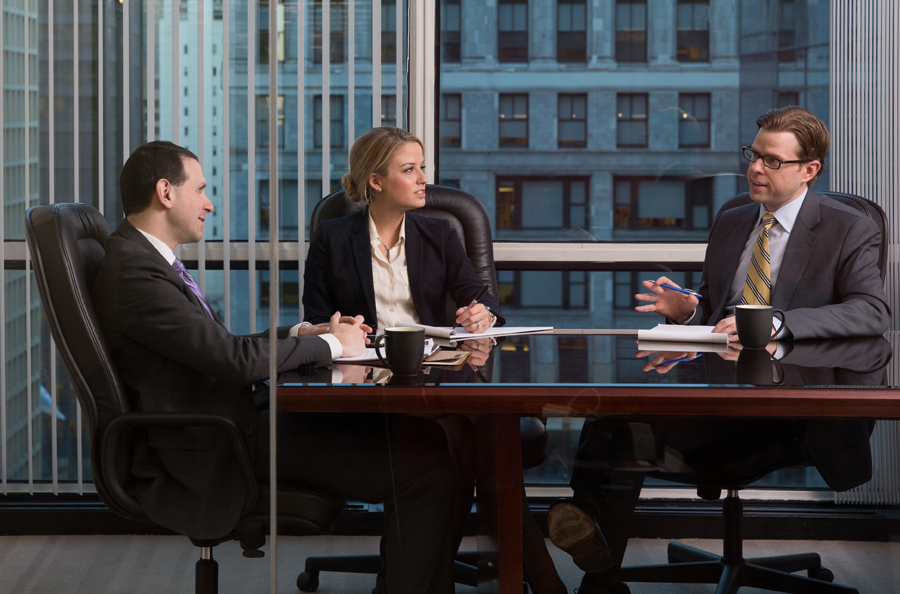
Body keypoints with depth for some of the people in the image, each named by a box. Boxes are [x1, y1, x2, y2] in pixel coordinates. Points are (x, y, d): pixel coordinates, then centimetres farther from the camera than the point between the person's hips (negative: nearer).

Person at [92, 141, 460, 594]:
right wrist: (329, 345, -8)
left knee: (417, 433, 6)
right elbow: (236, 359, -22)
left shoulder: (148, 259, 15)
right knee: (427, 462, -17)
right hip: (208, 459, -11)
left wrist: (302, 333, 5)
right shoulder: (132, 272, -19)